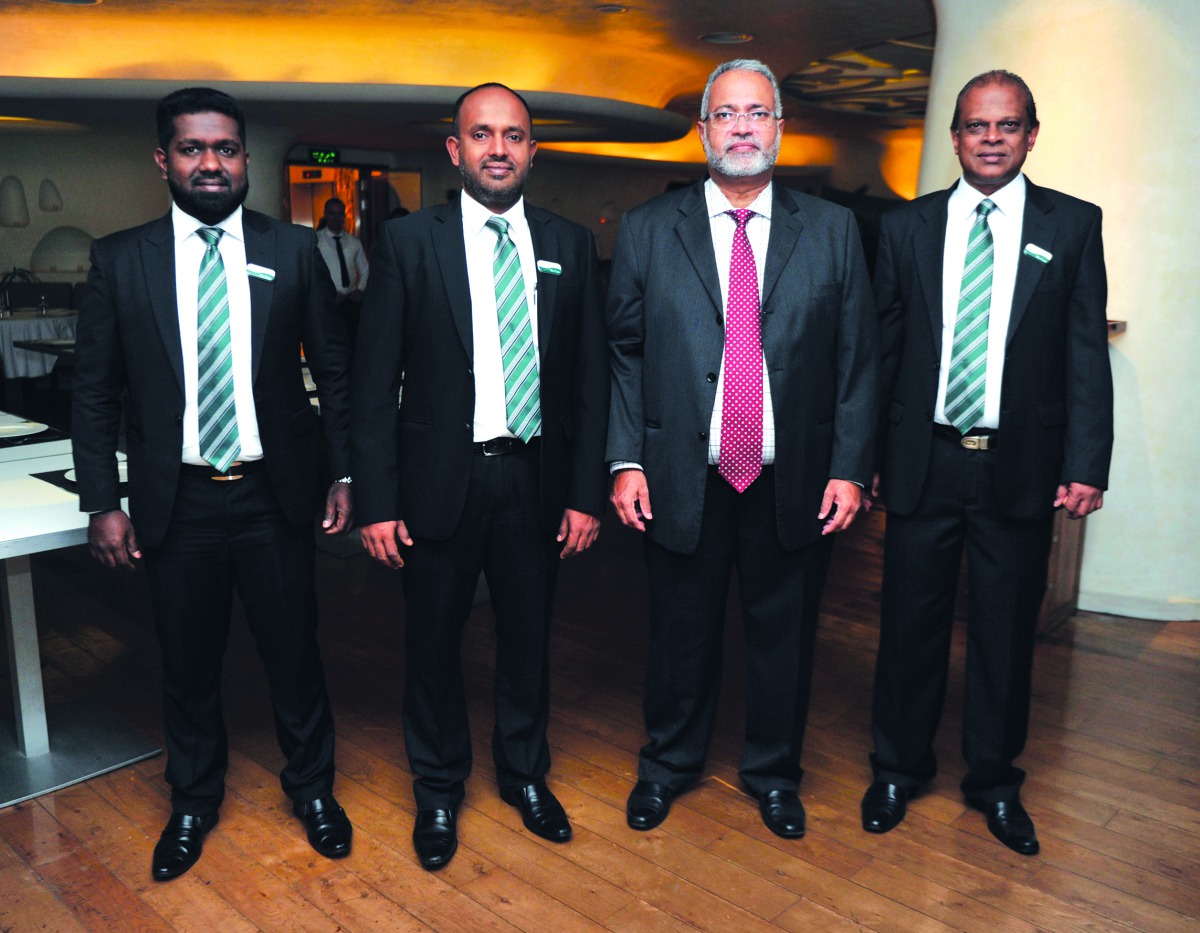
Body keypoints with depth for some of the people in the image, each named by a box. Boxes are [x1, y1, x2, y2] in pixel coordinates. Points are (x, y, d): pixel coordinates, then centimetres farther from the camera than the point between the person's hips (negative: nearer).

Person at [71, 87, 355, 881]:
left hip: (276, 495, 0)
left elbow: (336, 369, 4)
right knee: (188, 663, 16)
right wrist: (102, 503, -2)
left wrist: (344, 474, 0)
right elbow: (95, 392, 3)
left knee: (295, 652, 12)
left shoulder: (294, 250, -1)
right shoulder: (119, 260, 0)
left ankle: (312, 786, 36)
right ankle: (195, 802, 39)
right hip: (176, 502, 1)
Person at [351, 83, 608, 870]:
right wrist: (377, 499, -8)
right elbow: (375, 379, -4)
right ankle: (439, 790, 34)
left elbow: (591, 376, 4)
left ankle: (525, 774, 39)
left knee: (528, 637, 15)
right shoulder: (409, 241, -3)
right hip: (441, 479, -1)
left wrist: (586, 493, 0)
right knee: (434, 643, 12)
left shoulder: (570, 245, 3)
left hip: (535, 478, 2)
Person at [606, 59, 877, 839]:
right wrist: (626, 459, -5)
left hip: (795, 482, 1)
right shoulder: (648, 231, 3)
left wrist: (850, 468, -4)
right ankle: (669, 764, 37)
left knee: (784, 634, 14)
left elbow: (857, 358, 2)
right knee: (682, 632, 14)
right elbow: (623, 352, 2)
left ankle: (774, 772, 37)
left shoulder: (833, 231, 4)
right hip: (683, 480, 0)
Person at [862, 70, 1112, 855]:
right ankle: (899, 769, 29)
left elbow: (1087, 352, 0)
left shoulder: (1074, 225, 3)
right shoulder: (908, 226, 6)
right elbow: (882, 346, 5)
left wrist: (1087, 463, -8)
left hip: (1021, 467, 0)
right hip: (925, 462, 1)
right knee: (912, 624, 10)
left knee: (1007, 631, 11)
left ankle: (995, 781, 30)